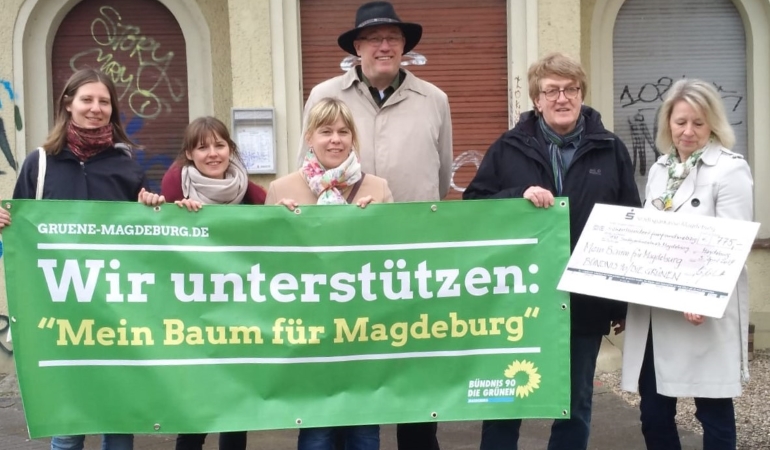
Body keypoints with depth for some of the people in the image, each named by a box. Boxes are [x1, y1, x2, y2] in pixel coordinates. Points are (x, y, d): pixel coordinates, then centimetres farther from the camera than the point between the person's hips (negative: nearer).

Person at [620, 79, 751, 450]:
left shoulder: (731, 169, -6)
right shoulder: (659, 169, 14)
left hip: (705, 311, -6)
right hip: (653, 311, 6)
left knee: (714, 414, 5)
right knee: (653, 414, 10)